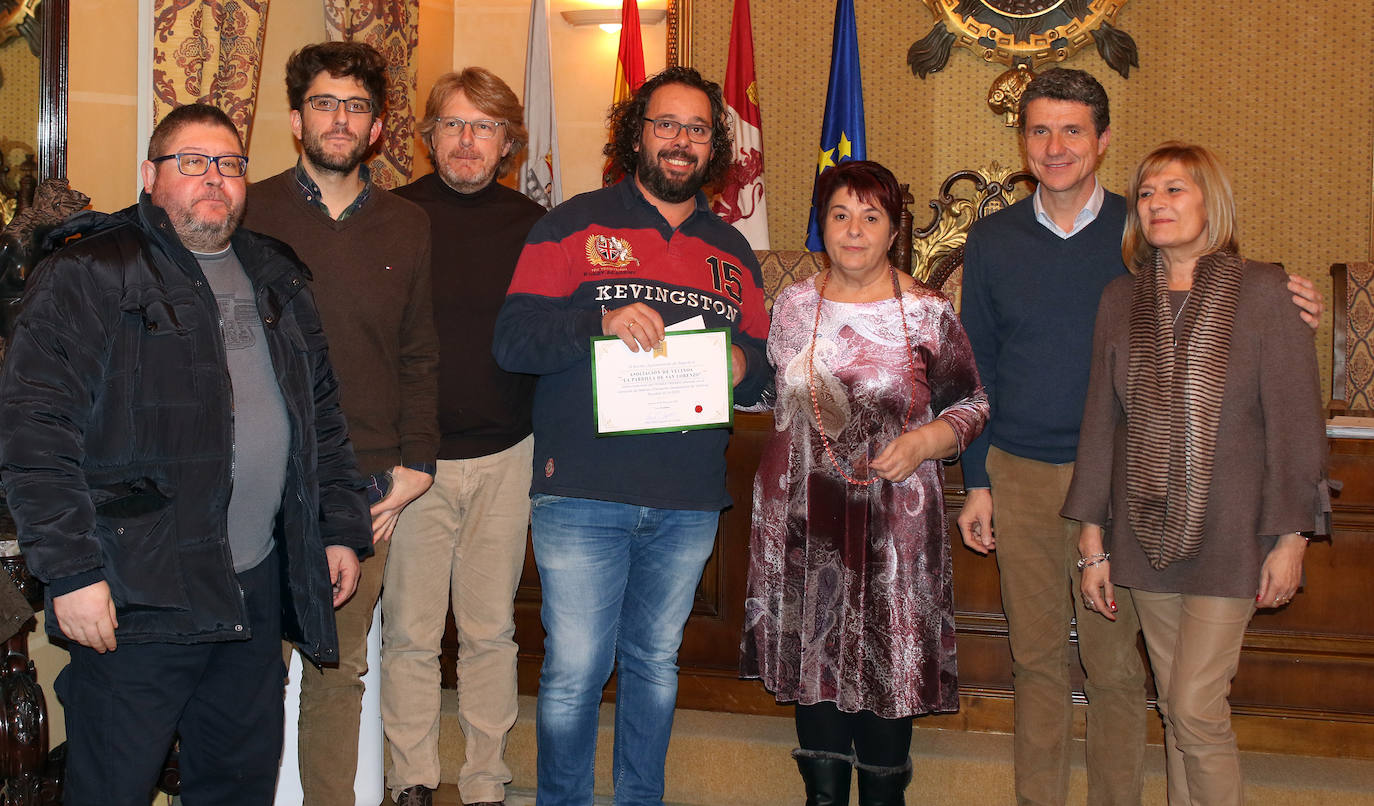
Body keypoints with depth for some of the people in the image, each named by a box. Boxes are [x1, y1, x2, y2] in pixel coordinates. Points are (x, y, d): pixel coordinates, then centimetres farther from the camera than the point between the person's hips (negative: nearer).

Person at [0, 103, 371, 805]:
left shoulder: (275, 279, 16)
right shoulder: (89, 276, -6)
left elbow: (321, 415, 22)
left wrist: (341, 528, 15)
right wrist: (70, 569, -18)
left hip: (257, 588, 6)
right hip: (135, 596, -6)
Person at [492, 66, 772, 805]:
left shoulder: (731, 251, 16)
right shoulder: (574, 225, 2)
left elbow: (766, 369, 19)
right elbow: (511, 341, -6)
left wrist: (742, 368, -5)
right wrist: (602, 321, -21)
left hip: (688, 503, 4)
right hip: (584, 494, -4)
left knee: (656, 663, 15)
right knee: (574, 672, -2)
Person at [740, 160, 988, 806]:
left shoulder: (929, 313, -3)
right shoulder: (793, 304, 5)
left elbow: (971, 405, 2)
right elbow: (768, 393, 18)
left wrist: (924, 441, -14)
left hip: (893, 519, -2)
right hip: (806, 513, 3)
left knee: (887, 660, 4)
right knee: (814, 654, 11)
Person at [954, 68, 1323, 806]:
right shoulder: (992, 240, 5)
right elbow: (977, 369, 9)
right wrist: (976, 482, 6)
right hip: (1020, 476, 2)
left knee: (1115, 663, 4)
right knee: (1036, 657, 11)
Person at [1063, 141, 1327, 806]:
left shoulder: (1262, 292, -6)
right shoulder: (1121, 300, 6)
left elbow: (1294, 419, -5)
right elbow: (1101, 421, 7)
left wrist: (1291, 537, -8)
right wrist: (1094, 543, 6)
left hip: (1227, 532, -4)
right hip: (1147, 531, 4)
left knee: (1196, 707, -6)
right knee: (1175, 707, 11)